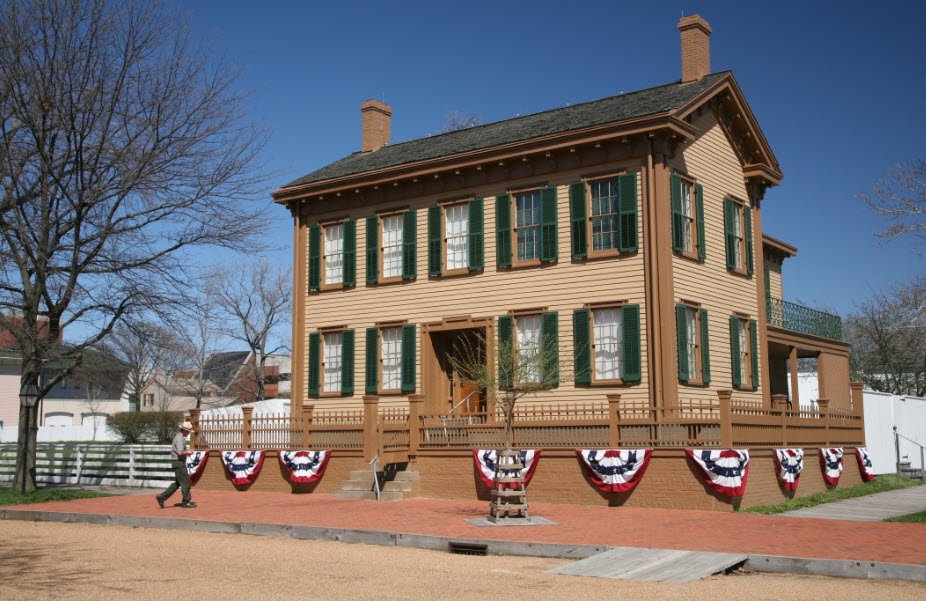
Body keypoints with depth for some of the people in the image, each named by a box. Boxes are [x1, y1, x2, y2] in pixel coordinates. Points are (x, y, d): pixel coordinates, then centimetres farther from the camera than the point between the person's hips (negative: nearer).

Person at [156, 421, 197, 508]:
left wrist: (187, 451, 11)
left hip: (179, 463, 10)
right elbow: (180, 452, -27)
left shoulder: (179, 437, 16)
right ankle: (186, 501, 6)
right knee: (185, 482, -2)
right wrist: (188, 452, -10)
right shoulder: (180, 439, -18)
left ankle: (162, 497, 11)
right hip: (179, 463, -10)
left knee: (177, 483, 13)